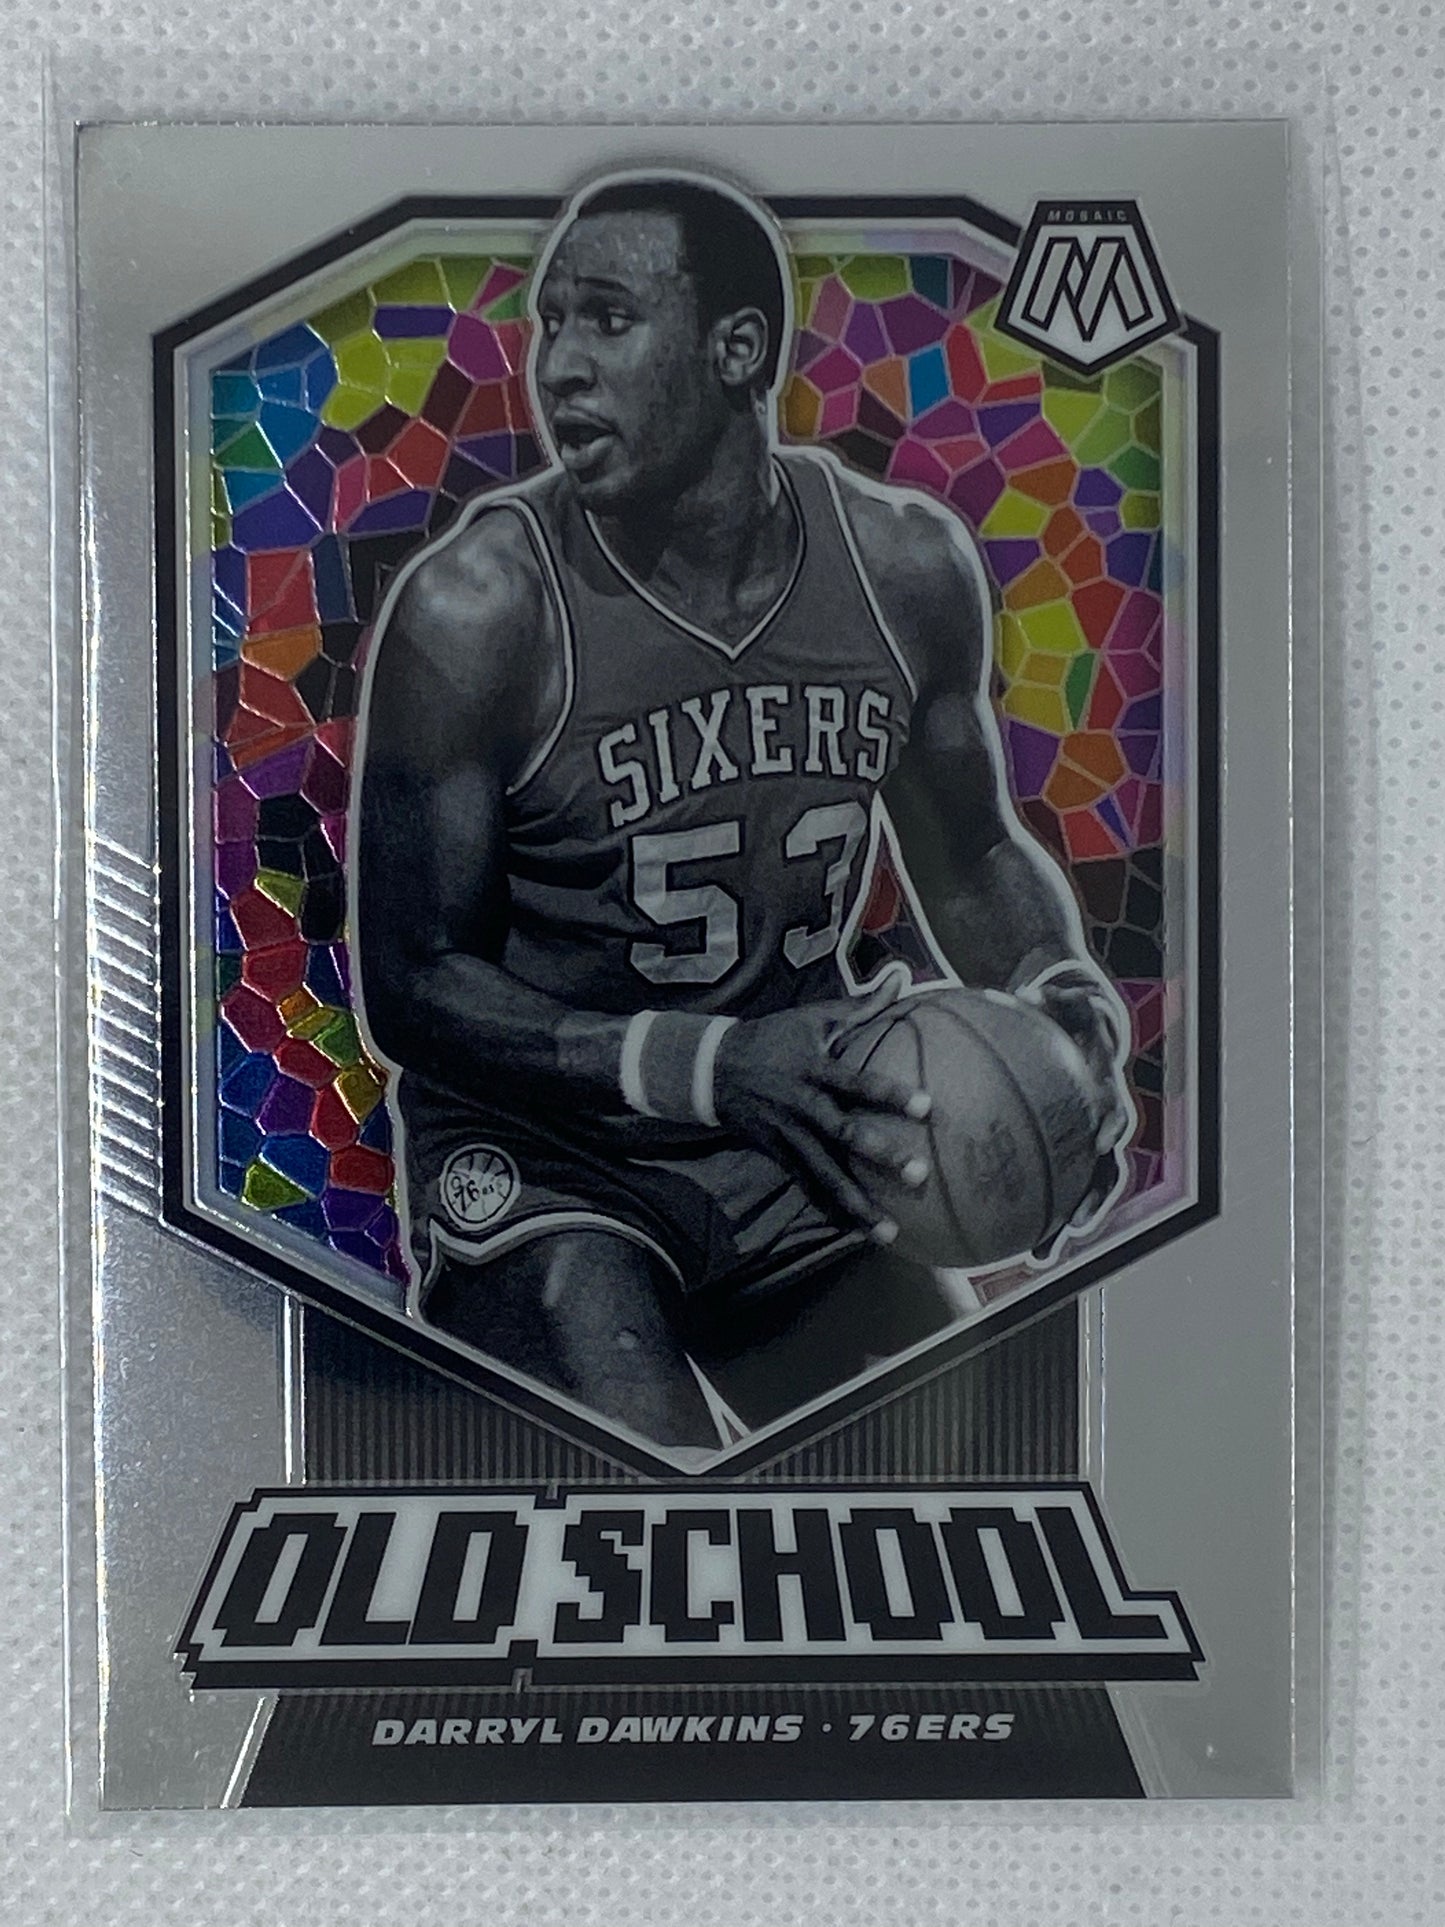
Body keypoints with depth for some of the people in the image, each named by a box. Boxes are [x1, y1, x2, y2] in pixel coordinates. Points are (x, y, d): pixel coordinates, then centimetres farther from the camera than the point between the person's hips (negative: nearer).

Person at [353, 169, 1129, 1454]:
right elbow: (410, 988, -15)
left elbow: (969, 858, 10)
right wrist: (713, 1067, -28)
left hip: (796, 1159, 5)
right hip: (542, 1166, -4)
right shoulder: (477, 612, -18)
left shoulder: (904, 568, -5)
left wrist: (1068, 1001, -11)